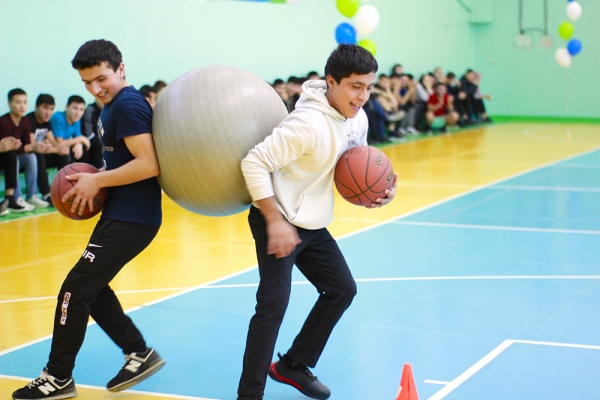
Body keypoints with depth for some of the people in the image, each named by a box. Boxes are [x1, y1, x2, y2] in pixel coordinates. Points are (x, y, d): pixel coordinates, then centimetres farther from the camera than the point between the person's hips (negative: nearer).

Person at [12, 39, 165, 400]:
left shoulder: (127, 105, -17)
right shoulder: (115, 105, 14)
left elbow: (149, 164, -25)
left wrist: (97, 181, -17)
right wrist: (96, 182, 5)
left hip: (131, 219, -10)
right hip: (122, 214, 10)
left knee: (76, 291, -4)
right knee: (91, 288, 16)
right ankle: (140, 354, 21)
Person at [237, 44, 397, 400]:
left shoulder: (358, 119, 0)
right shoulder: (309, 123, -27)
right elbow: (255, 163, -27)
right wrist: (275, 221, -29)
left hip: (314, 226, 9)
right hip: (279, 223, -9)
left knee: (342, 290, 15)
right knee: (274, 302, -15)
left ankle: (293, 366, 28)